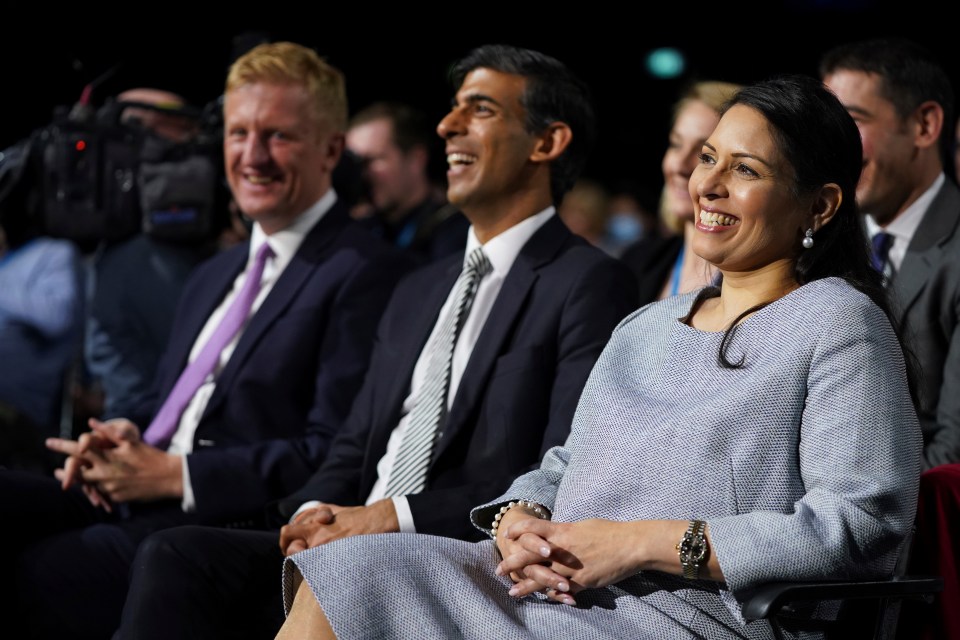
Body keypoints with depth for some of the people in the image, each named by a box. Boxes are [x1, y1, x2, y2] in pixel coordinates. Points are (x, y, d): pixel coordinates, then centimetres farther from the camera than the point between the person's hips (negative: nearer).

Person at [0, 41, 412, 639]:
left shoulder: (369, 273, -4)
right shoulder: (213, 276, 27)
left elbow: (337, 455, -12)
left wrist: (174, 473, -13)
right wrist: (127, 442, 4)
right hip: (132, 500, 8)